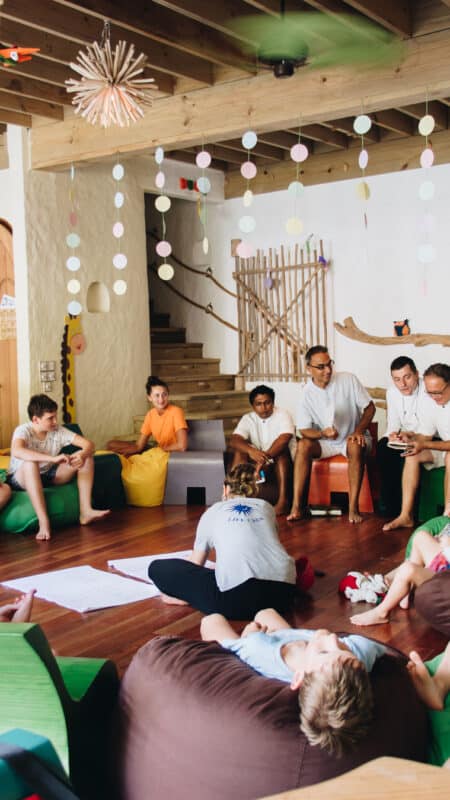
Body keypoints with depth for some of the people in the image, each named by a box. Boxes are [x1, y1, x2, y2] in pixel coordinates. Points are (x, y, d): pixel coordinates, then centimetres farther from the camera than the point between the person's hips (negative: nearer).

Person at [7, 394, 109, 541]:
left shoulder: (58, 431, -8)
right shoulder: (23, 431, -22)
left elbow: (89, 444, -11)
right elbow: (17, 451, -46)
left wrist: (82, 455, -37)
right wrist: (54, 458, -53)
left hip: (47, 477, 5)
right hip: (21, 479, -5)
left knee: (87, 458, -11)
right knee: (30, 463, -41)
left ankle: (85, 511, -19)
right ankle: (43, 522, -43)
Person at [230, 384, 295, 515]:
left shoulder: (282, 415, -9)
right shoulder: (247, 419, 0)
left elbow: (284, 439, -28)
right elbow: (234, 441, -18)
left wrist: (265, 458, -40)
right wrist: (250, 450, -41)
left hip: (282, 462, -3)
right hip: (259, 463, 3)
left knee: (281, 449, -33)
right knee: (240, 450, -21)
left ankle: (283, 500, -37)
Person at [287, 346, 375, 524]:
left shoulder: (348, 380, -9)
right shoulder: (307, 393, -6)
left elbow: (369, 407, -4)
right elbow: (304, 430, -5)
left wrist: (359, 430, -21)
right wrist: (323, 433, -27)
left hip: (350, 439, -1)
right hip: (325, 442, 2)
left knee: (356, 446, -36)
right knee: (303, 445, -27)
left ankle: (353, 507, -34)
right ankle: (297, 506, -28)